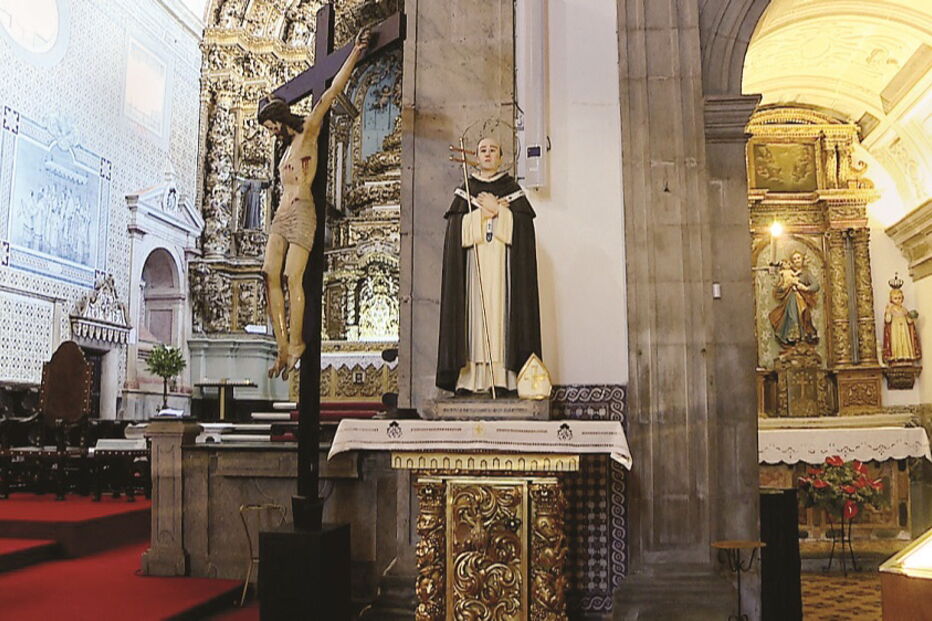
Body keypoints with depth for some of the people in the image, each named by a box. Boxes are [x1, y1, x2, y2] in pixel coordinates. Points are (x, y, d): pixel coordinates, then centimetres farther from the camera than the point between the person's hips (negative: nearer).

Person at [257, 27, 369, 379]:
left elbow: (331, 93, -2)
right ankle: (283, 346, -9)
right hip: (281, 215, 8)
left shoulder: (308, 133, 4)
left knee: (293, 277, -16)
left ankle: (295, 345, -14)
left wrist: (354, 54, -5)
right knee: (270, 275, -6)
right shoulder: (288, 146, 27)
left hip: (301, 211, -8)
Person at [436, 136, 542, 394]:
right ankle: (472, 377, -11)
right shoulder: (466, 190, 16)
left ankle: (503, 376, -10)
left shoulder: (512, 188, 14)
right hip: (473, 262, 1)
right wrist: (483, 213, -8)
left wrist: (496, 210, -7)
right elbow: (456, 226, 2)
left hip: (503, 262, 0)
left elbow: (523, 222, 0)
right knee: (475, 312, -8)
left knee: (501, 308, -9)